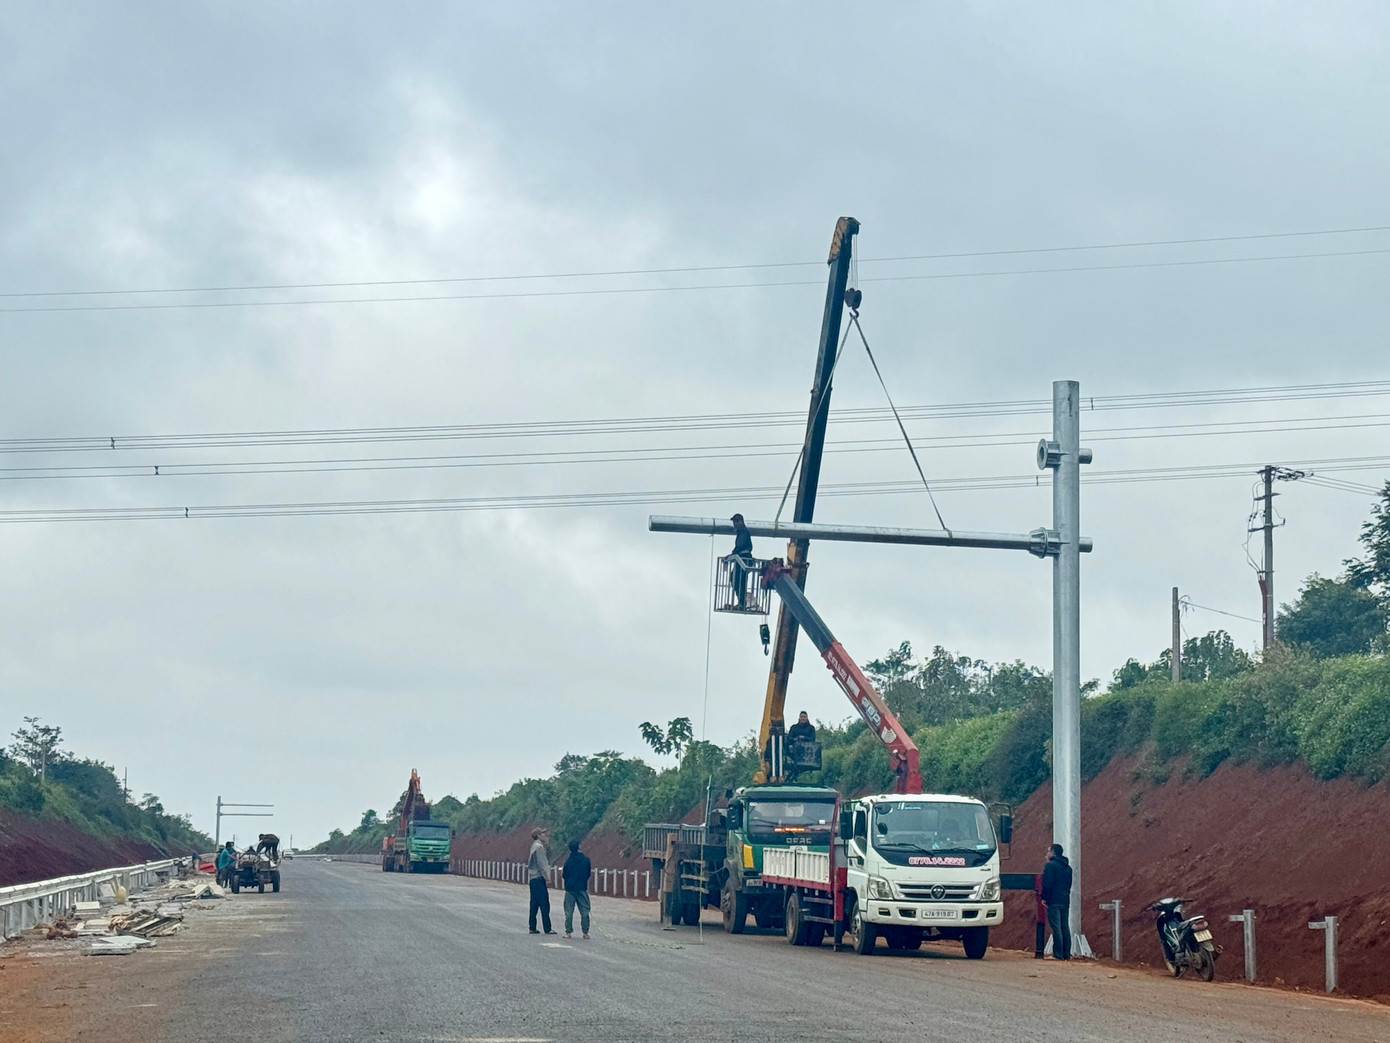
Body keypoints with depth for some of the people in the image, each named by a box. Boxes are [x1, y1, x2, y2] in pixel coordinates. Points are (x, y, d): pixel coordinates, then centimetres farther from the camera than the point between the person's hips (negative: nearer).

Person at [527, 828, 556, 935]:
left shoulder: (535, 846, 18)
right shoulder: (539, 847, -12)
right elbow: (541, 865, -17)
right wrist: (546, 878, -16)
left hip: (533, 878, 10)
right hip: (539, 878, -10)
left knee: (534, 904, 11)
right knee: (544, 904, -9)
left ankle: (532, 927, 11)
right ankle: (547, 929, -11)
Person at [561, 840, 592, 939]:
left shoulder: (568, 861, -7)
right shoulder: (586, 860, -3)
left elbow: (564, 875, -2)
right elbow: (589, 873, 7)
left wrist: (562, 873, 20)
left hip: (570, 888, -1)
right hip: (582, 889, 1)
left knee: (569, 912, 5)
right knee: (584, 912, 7)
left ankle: (568, 932, 4)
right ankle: (585, 932, 5)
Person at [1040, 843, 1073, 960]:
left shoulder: (1050, 865, -8)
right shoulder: (1067, 867, 16)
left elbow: (1047, 883, -12)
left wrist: (1044, 897, -7)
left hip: (1054, 901, -7)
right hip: (1065, 901, 7)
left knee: (1056, 928, -8)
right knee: (1065, 927, 9)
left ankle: (1058, 954, -12)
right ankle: (1066, 954, 9)